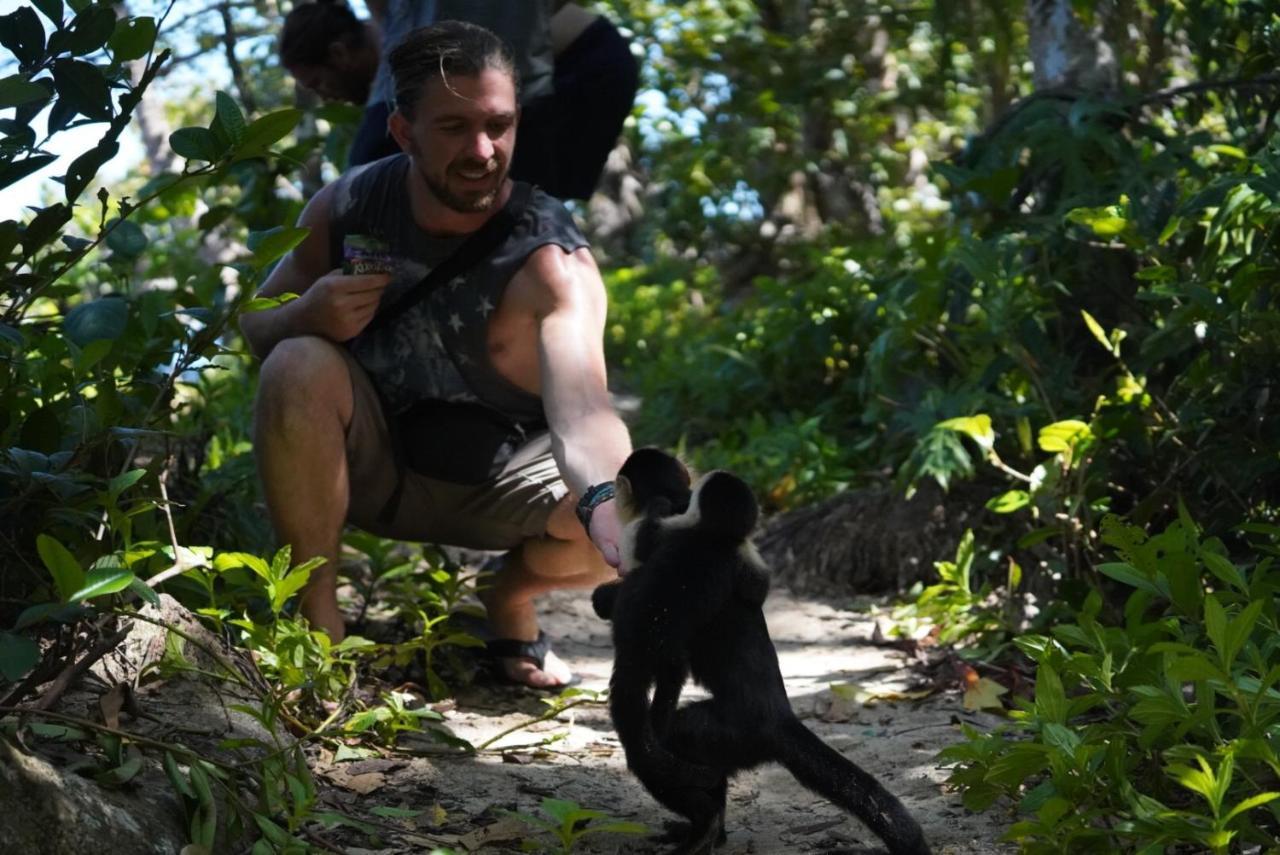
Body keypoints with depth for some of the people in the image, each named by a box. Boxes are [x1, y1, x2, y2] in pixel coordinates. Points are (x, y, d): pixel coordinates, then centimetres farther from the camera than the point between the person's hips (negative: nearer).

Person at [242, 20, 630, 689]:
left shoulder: (551, 262, -26)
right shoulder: (350, 206, -14)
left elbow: (580, 408, -43)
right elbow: (255, 326, -2)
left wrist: (610, 502, -66)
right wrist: (307, 316, -28)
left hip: (497, 483, -1)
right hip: (372, 465, 1)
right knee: (297, 368, -30)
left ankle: (509, 598, 6)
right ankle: (317, 618, -13)